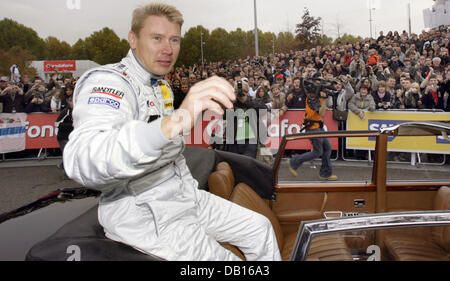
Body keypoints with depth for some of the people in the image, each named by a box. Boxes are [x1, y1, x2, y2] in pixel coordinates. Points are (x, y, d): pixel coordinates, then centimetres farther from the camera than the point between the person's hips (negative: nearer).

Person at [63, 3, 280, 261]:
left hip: (186, 198, 9)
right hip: (146, 216, -9)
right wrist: (173, 122, -55)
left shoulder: (162, 87, 11)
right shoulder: (108, 81, -20)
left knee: (260, 228, 12)